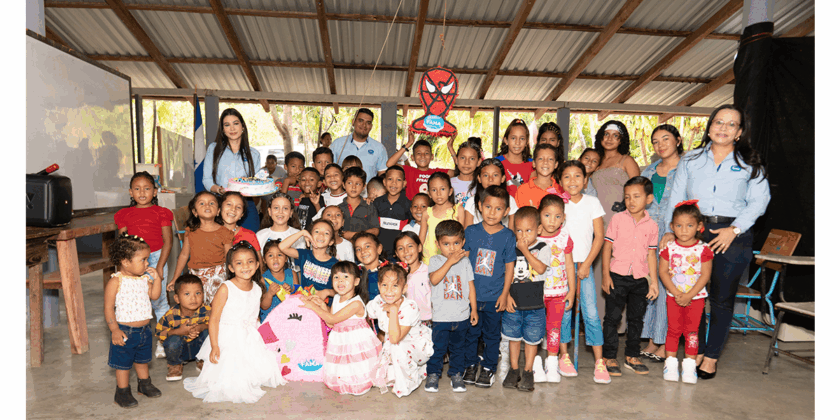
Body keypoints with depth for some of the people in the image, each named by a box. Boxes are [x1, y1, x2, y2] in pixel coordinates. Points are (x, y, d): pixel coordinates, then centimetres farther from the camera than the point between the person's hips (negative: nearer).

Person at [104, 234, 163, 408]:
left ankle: (144, 383, 41)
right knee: (123, 363, 9)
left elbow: (154, 296, 2)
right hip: (125, 331, -6)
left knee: (142, 359, 23)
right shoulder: (116, 281, -17)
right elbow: (109, 308, -16)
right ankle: (122, 392, 25)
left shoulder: (145, 278, 1)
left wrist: (156, 279, -10)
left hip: (144, 329, 6)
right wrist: (115, 330, -19)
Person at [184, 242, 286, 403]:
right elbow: (214, 318, -14)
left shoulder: (257, 288, 2)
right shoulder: (226, 289, -14)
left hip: (250, 339, 5)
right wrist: (214, 346, -17)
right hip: (228, 340, -5)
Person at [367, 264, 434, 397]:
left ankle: (409, 382, -8)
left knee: (398, 348, -36)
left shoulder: (409, 307, -31)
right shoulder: (377, 303, -16)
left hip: (418, 345, -6)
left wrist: (393, 310, -39)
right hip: (393, 346, 6)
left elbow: (395, 338, -38)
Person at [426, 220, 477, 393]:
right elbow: (434, 280, -24)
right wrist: (450, 262, -28)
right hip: (440, 316, -2)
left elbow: (470, 285, 9)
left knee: (458, 347, 14)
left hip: (462, 315, 3)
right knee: (437, 347, 5)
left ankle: (457, 374, 30)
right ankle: (433, 374, 24)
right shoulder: (435, 261, -5)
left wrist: (474, 308, 8)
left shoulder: (465, 261, 4)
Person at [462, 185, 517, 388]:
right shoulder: (471, 232, -3)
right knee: (470, 332, 14)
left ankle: (488, 368, 30)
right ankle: (471, 365, 32)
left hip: (494, 296, -1)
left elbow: (509, 268, -1)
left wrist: (504, 294, -3)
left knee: (492, 334, 12)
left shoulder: (508, 236, -6)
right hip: (471, 294, 1)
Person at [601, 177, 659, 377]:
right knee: (613, 317, 1)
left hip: (640, 279, 3)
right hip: (617, 276, -3)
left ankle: (631, 356, 27)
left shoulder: (652, 225, 4)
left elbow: (651, 254, 10)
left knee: (636, 318, 12)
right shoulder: (618, 219, -3)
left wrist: (654, 280, 7)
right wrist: (606, 275, -7)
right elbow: (607, 247, -3)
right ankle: (609, 358, 12)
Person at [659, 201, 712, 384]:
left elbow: (705, 275, -8)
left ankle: (689, 365, 15)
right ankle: (670, 363, 14)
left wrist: (689, 295, -14)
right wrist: (676, 293, -13)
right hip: (674, 296, 1)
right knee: (674, 329, 5)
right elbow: (663, 272, -5)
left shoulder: (703, 249, -6)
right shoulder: (669, 248, -3)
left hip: (696, 297, -1)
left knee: (692, 330, 5)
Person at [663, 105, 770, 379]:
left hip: (733, 236, -1)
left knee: (722, 298, 4)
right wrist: (673, 229, -5)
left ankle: (712, 357, 17)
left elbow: (759, 200, 1)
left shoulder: (749, 163, 9)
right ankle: (696, 352, 16)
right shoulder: (691, 160, 12)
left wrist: (734, 229, -12)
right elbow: (676, 199, 8)